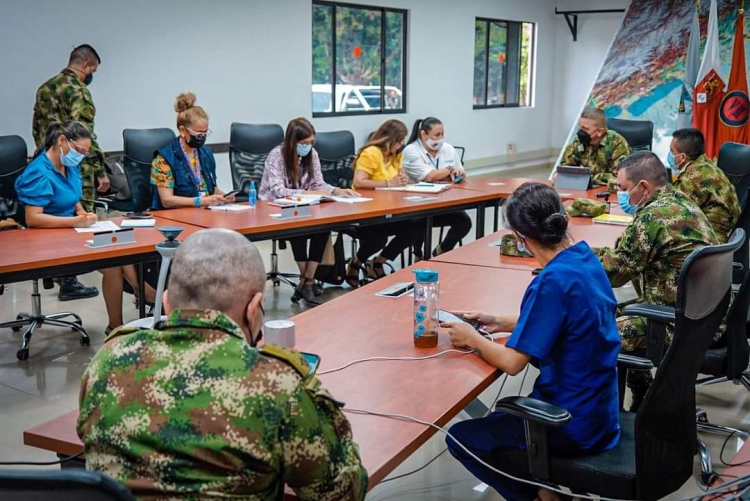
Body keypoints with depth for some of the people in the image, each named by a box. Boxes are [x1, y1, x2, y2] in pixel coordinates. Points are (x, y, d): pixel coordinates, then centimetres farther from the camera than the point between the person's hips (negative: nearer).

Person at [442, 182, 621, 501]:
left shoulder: (554, 281, -27)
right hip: (598, 411, 9)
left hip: (573, 426, -9)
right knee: (497, 416, 27)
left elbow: (512, 362, -23)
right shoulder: (586, 258, -1)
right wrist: (503, 323, 9)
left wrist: (473, 338, -6)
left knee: (460, 438, 6)